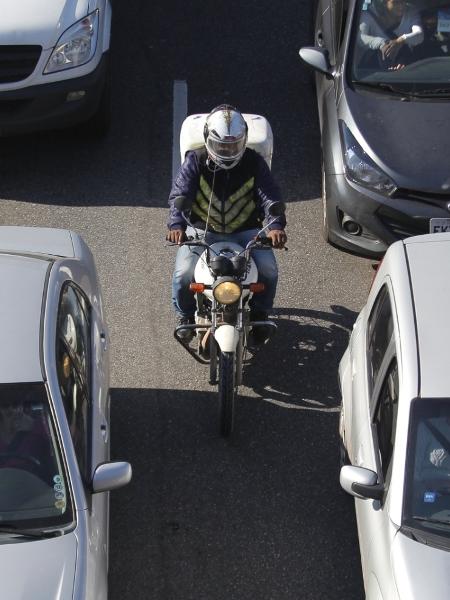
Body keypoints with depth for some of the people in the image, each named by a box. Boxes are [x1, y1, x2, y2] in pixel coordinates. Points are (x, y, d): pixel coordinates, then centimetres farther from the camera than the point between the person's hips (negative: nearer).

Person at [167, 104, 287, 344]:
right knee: (183, 274, -22)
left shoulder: (254, 162, -3)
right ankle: (185, 314, 13)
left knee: (268, 270, -19)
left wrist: (275, 225, -33)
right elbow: (179, 194, -16)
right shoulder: (195, 161, -6)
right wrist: (176, 225, -36)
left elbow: (269, 196, -12)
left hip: (245, 230, 1)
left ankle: (259, 313, 13)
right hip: (202, 231, -1)